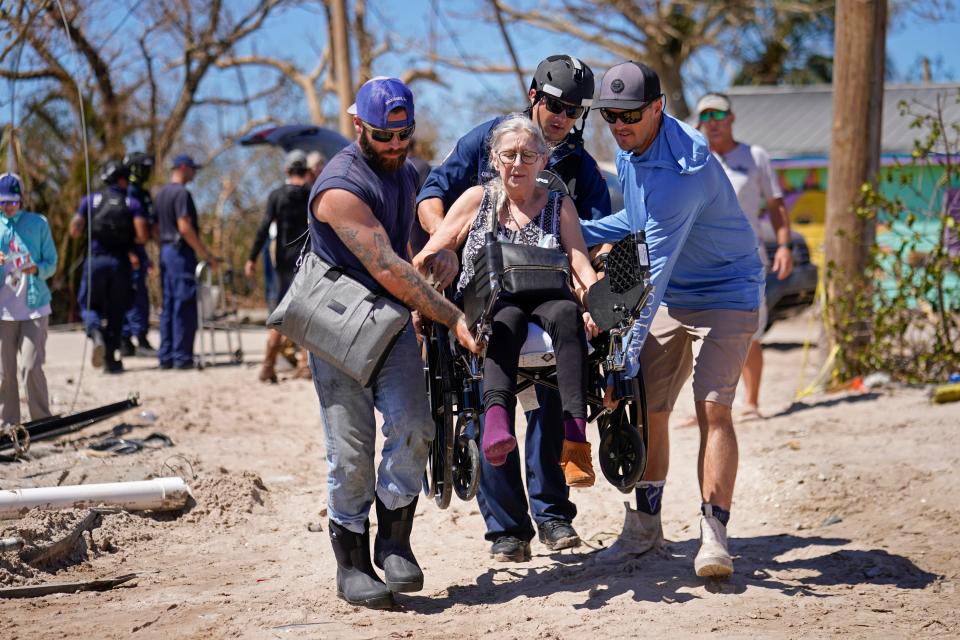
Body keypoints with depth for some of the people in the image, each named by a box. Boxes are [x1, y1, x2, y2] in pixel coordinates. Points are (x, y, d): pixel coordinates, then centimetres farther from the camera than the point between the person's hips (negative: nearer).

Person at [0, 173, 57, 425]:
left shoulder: (38, 223, 6)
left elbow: (52, 263, 4)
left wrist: (37, 269, -17)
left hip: (34, 306, -2)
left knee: (31, 366, -10)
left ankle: (42, 422, 0)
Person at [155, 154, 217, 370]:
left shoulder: (162, 193, 16)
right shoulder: (181, 193, -13)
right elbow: (185, 228, -20)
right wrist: (207, 254, -17)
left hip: (165, 250, 9)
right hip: (181, 251, -9)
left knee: (168, 307, 11)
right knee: (184, 307, -7)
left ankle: (166, 357, 11)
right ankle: (182, 357, -7)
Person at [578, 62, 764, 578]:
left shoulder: (682, 169, -30)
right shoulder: (629, 150, -1)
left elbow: (654, 268, -33)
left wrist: (628, 346, -35)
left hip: (725, 295, -8)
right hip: (670, 295, 8)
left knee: (712, 408, -19)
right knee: (647, 409, 5)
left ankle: (714, 536, -18)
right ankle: (644, 525, 18)